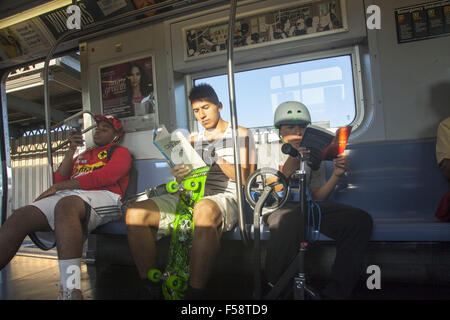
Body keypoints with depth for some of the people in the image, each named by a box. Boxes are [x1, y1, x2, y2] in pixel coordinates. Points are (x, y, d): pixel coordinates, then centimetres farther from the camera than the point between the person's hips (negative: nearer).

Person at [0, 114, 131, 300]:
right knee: (21, 215, -19)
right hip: (67, 196, 7)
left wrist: (59, 186, -1)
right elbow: (59, 179, 24)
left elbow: (105, 176, -3)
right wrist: (71, 150, 16)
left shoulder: (120, 152, 17)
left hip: (103, 196, -6)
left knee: (65, 205, -40)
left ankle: (70, 290, -49)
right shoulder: (83, 155, 36)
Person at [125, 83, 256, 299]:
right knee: (135, 213, -17)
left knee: (204, 211, -43)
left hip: (226, 197, -5)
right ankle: (150, 289, -8)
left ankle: (195, 293, -33)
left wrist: (218, 160, -13)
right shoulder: (194, 140, 25)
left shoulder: (240, 134, 11)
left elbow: (247, 179, 1)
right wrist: (179, 176, -5)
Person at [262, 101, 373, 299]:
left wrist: (336, 175, -2)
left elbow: (318, 196, 16)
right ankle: (275, 290, -21)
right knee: (290, 218, -43)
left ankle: (335, 293, -18)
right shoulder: (270, 151, 8)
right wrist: (288, 168, -23)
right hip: (275, 206, -4)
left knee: (360, 220, -20)